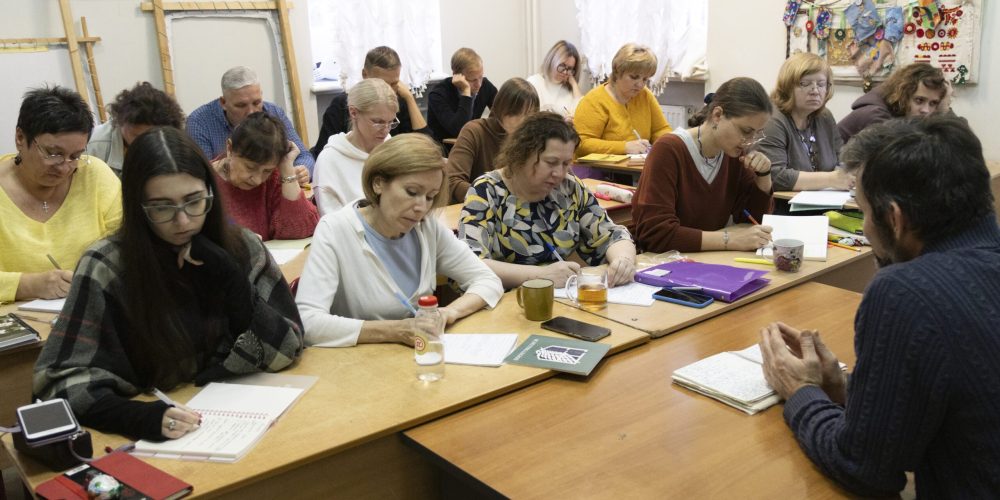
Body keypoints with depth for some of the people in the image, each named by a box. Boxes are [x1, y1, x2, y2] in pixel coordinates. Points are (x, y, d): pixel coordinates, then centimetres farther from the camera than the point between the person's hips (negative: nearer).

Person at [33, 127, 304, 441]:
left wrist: (230, 278, -15)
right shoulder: (106, 267, -9)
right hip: (153, 438, -1)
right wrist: (143, 416, -27)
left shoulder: (242, 247, -3)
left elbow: (286, 351, -4)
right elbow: (62, 381, -11)